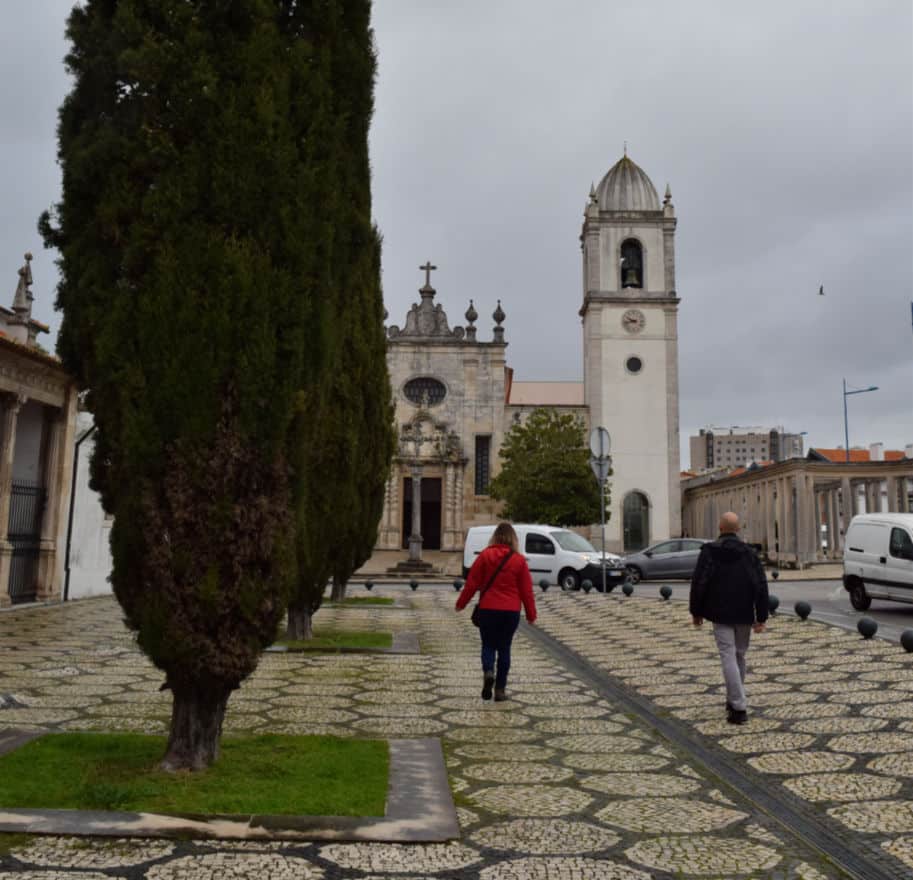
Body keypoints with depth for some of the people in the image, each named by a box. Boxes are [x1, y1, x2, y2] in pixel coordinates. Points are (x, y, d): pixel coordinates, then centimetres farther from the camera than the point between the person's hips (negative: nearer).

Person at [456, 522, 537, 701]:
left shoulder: (485, 555, -3)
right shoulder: (519, 560, -1)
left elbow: (472, 582, -3)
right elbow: (526, 590, 1)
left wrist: (461, 603, 9)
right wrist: (531, 614, 10)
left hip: (487, 609, -1)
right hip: (511, 611, 1)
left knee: (488, 645, 11)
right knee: (504, 648, 11)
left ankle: (488, 672, -18)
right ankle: (500, 689, 11)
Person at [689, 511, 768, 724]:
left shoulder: (709, 551, -6)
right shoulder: (749, 553, 4)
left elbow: (698, 583, -9)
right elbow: (761, 585, 0)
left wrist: (696, 611, 2)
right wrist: (761, 617, 2)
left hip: (721, 614, -4)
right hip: (744, 614, 4)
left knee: (728, 657, -5)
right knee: (739, 655, 18)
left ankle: (739, 708, -12)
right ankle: (735, 700, 28)